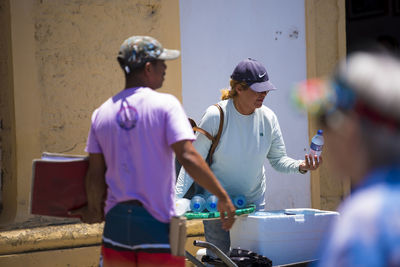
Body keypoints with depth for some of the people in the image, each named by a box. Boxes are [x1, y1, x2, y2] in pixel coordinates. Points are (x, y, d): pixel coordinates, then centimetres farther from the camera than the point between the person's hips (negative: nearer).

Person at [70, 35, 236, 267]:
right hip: (157, 222, -4)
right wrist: (223, 197, -11)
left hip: (116, 221, 5)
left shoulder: (102, 113, 6)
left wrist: (94, 211, 22)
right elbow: (188, 157, -17)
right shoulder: (165, 104, -8)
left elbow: (95, 175, 6)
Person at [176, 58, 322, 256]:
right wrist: (176, 197, -19)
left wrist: (300, 166, -15)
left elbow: (278, 159, 5)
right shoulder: (216, 116, -16)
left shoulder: (268, 118, -3)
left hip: (254, 202, 4)